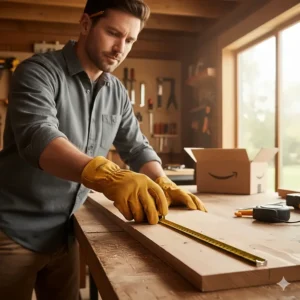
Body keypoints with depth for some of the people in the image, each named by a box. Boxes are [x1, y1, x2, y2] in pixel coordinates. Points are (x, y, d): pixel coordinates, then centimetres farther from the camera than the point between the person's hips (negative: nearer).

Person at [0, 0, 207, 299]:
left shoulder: (117, 93, 5)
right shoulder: (39, 71, -14)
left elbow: (137, 148, 7)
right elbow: (36, 136, -31)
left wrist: (163, 185, -15)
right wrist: (108, 176, -47)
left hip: (63, 233, 6)